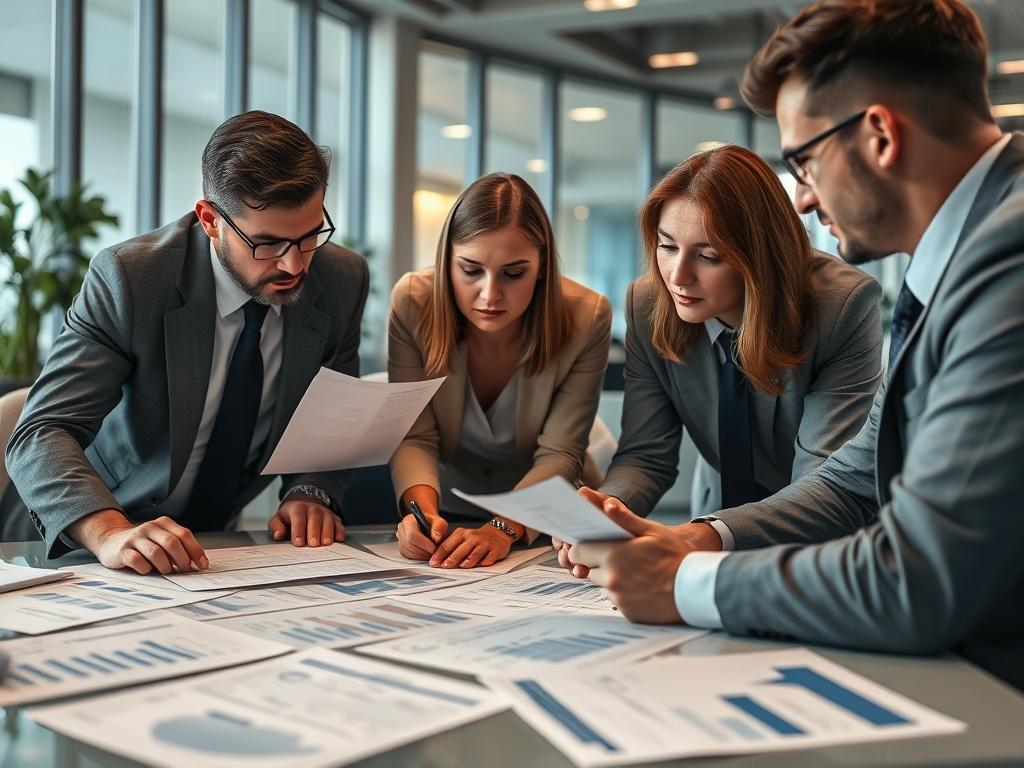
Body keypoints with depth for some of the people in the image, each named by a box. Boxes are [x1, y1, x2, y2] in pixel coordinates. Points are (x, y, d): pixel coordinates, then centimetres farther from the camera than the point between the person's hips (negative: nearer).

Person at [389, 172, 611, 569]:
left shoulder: (586, 318, -19)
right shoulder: (413, 302, -17)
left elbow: (559, 454, -19)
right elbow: (414, 437, -15)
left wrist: (503, 529, -35)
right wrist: (423, 510, -35)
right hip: (446, 512, 1)